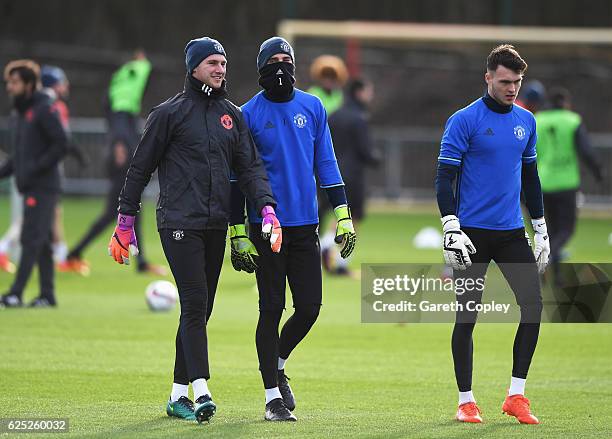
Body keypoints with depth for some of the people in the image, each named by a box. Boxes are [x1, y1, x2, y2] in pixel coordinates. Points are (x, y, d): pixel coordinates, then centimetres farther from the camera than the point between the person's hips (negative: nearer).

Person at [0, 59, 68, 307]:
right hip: (30, 187, 9)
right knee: (41, 241, 9)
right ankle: (47, 294, 11)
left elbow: (61, 145, -15)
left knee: (31, 238, -11)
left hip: (43, 186, -9)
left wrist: (35, 168, -19)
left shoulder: (44, 111, -10)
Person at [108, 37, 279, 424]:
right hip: (180, 224, -6)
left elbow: (251, 166, 10)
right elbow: (141, 168, 2)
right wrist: (126, 223, 1)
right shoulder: (170, 113, -1)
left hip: (217, 226, 6)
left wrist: (267, 208, -6)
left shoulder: (232, 115, 14)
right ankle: (201, 392, -21)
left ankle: (178, 395, 14)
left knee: (200, 311, 7)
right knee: (194, 304, -15)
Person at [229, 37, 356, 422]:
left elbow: (326, 163, 11)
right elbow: (238, 176, 0)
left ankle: (277, 365, 27)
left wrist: (344, 215, 5)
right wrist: (238, 233, -4)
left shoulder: (312, 107, 7)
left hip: (305, 225, 3)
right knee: (272, 309, -1)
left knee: (309, 307, 0)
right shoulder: (250, 113, -2)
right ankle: (274, 397, 5)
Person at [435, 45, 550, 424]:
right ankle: (466, 401, 9)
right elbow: (445, 178, -9)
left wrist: (541, 229, 18)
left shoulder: (526, 121, 11)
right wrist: (451, 229, -17)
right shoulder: (464, 121, -7)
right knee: (467, 315, 0)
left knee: (533, 303, -7)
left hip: (512, 232, 5)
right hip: (473, 233, -5)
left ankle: (517, 395, 0)